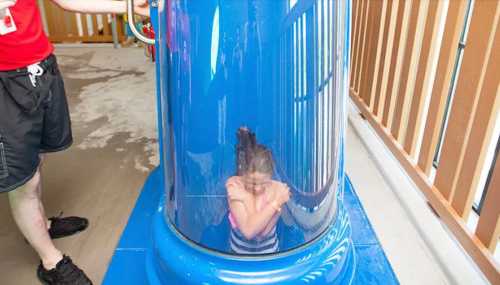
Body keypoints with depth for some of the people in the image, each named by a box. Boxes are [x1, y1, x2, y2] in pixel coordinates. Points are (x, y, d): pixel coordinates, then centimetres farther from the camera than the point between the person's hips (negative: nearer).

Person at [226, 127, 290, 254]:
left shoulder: (278, 189, -16)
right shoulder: (234, 185, -17)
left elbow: (261, 232, -23)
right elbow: (248, 230, -25)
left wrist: (246, 197, -25)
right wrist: (276, 203, -26)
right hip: (239, 250, 0)